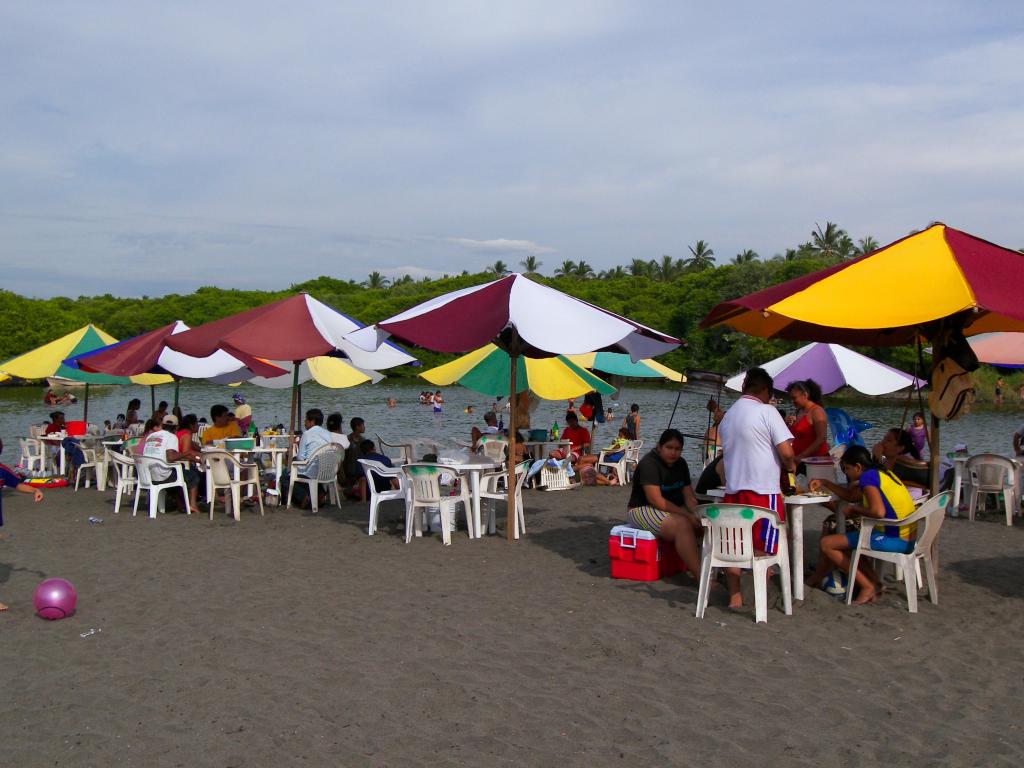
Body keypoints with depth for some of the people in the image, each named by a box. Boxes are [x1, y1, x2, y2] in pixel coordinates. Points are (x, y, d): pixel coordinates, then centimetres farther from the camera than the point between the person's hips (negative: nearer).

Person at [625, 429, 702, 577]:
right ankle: (700, 575, -36)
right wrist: (686, 514, -27)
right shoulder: (649, 464, -16)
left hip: (673, 510, 8)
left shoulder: (680, 464, 9)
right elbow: (656, 500, -24)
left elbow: (689, 496, 5)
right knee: (683, 525, -32)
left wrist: (696, 513, -16)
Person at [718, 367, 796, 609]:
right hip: (763, 490, -6)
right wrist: (791, 466, 6)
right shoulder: (766, 411, -8)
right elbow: (786, 452, -14)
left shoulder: (727, 417, 15)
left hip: (733, 490, 6)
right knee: (765, 549, 4)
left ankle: (734, 596, 14)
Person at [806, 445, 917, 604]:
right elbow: (851, 495, 28)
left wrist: (855, 509, -9)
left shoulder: (867, 476, -14)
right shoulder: (880, 473, 16)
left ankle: (868, 586, 1)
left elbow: (878, 512, -27)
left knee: (827, 544, -6)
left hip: (893, 540, -10)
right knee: (843, 544, 28)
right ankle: (874, 583, 15)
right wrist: (824, 483, 28)